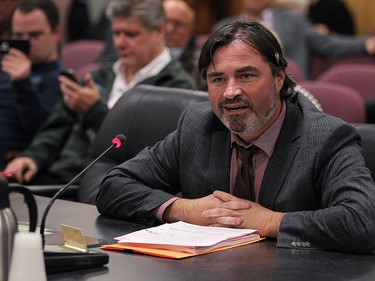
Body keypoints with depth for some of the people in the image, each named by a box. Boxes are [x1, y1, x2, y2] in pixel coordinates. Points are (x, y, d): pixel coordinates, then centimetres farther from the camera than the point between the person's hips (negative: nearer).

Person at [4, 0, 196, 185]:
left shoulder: (177, 86, -3)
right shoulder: (104, 75, 20)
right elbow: (59, 127, 18)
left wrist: (95, 110, -14)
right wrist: (33, 156, 0)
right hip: (59, 174, 7)